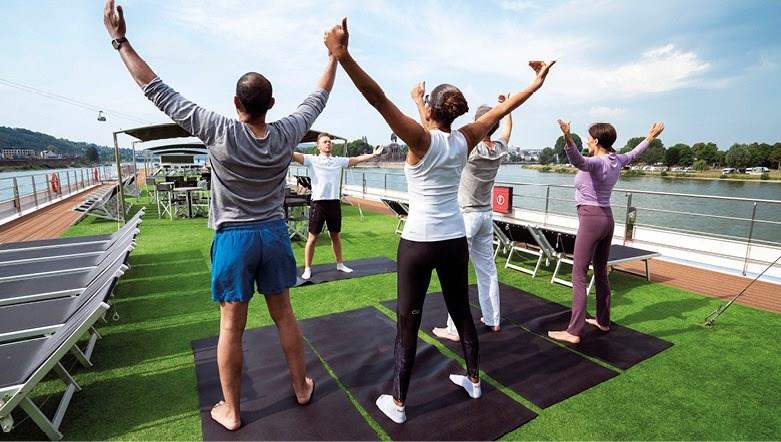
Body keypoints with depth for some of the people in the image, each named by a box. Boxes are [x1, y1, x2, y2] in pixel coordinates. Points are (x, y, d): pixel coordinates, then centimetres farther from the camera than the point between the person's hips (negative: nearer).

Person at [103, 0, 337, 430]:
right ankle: (301, 386, 31)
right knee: (284, 314, 15)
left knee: (232, 327, 8)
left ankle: (230, 411, 24)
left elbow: (160, 92, -7)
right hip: (274, 233, 3)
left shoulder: (220, 132, -15)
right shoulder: (286, 134, -7)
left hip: (234, 237, -2)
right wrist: (334, 54, 18)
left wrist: (120, 40, 4)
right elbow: (317, 99, 7)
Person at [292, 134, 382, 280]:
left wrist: (373, 155, 10)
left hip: (334, 203, 4)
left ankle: (340, 264, 30)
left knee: (335, 236, 16)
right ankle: (307, 269, 15)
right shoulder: (312, 160, 0)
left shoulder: (339, 161, 11)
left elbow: (356, 159, 13)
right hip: (318, 203, -4)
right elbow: (294, 155, -12)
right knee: (312, 237, 4)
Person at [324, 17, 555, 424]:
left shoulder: (421, 140, -12)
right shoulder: (465, 140, 1)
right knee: (462, 313, 20)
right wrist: (537, 81, 27)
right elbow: (500, 111, 14)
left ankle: (397, 404, 20)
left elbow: (378, 99, -23)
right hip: (455, 241, 5)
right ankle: (473, 380, 40)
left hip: (418, 244, -5)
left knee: (407, 323, 7)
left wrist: (342, 55, -31)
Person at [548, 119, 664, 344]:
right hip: (607, 219, 9)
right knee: (601, 272, 18)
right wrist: (650, 138, 48)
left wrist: (568, 140, -56)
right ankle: (603, 321, 30)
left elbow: (578, 160, -40)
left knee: (579, 275, -8)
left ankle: (574, 331, -7)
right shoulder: (617, 160, 9)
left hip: (591, 219, -9)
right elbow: (633, 153, 31)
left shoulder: (596, 162, -16)